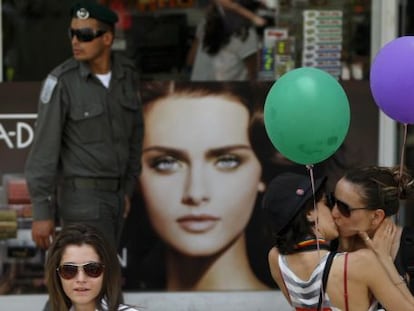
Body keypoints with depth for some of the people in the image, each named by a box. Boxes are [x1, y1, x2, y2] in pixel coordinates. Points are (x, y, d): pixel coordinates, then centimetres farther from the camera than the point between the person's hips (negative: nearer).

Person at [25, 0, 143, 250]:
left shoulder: (126, 73, 0)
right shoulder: (61, 81, -18)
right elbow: (44, 148, -16)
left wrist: (127, 190, 15)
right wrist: (42, 213, -18)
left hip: (112, 194, 7)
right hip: (81, 196, -7)